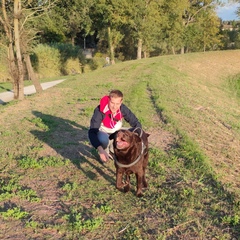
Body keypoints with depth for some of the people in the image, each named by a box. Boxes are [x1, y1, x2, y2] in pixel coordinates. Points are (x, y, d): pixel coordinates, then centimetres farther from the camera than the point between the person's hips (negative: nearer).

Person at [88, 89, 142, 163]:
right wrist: (101, 150, -54)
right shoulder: (99, 111, -32)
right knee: (103, 139, -38)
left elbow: (136, 123, -16)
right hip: (103, 132, -4)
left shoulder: (123, 109, -22)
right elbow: (92, 132, -39)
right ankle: (105, 150, -1)